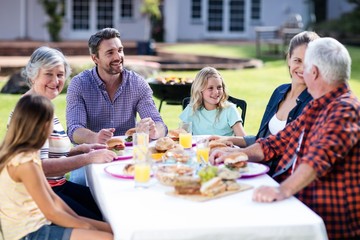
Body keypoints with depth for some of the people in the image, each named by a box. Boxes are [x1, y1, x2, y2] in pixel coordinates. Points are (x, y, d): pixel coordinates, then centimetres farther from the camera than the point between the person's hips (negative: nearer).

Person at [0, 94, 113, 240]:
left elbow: (52, 197, 9)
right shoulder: (25, 162, -23)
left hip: (37, 224, 9)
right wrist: (85, 226, -6)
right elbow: (51, 212, -18)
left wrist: (80, 221, 4)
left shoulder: (24, 154, 6)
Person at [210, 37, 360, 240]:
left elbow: (320, 157, -31)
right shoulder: (316, 108, 18)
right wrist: (234, 154, 12)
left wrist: (283, 191, -44)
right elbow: (277, 143, 22)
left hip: (331, 223, -9)